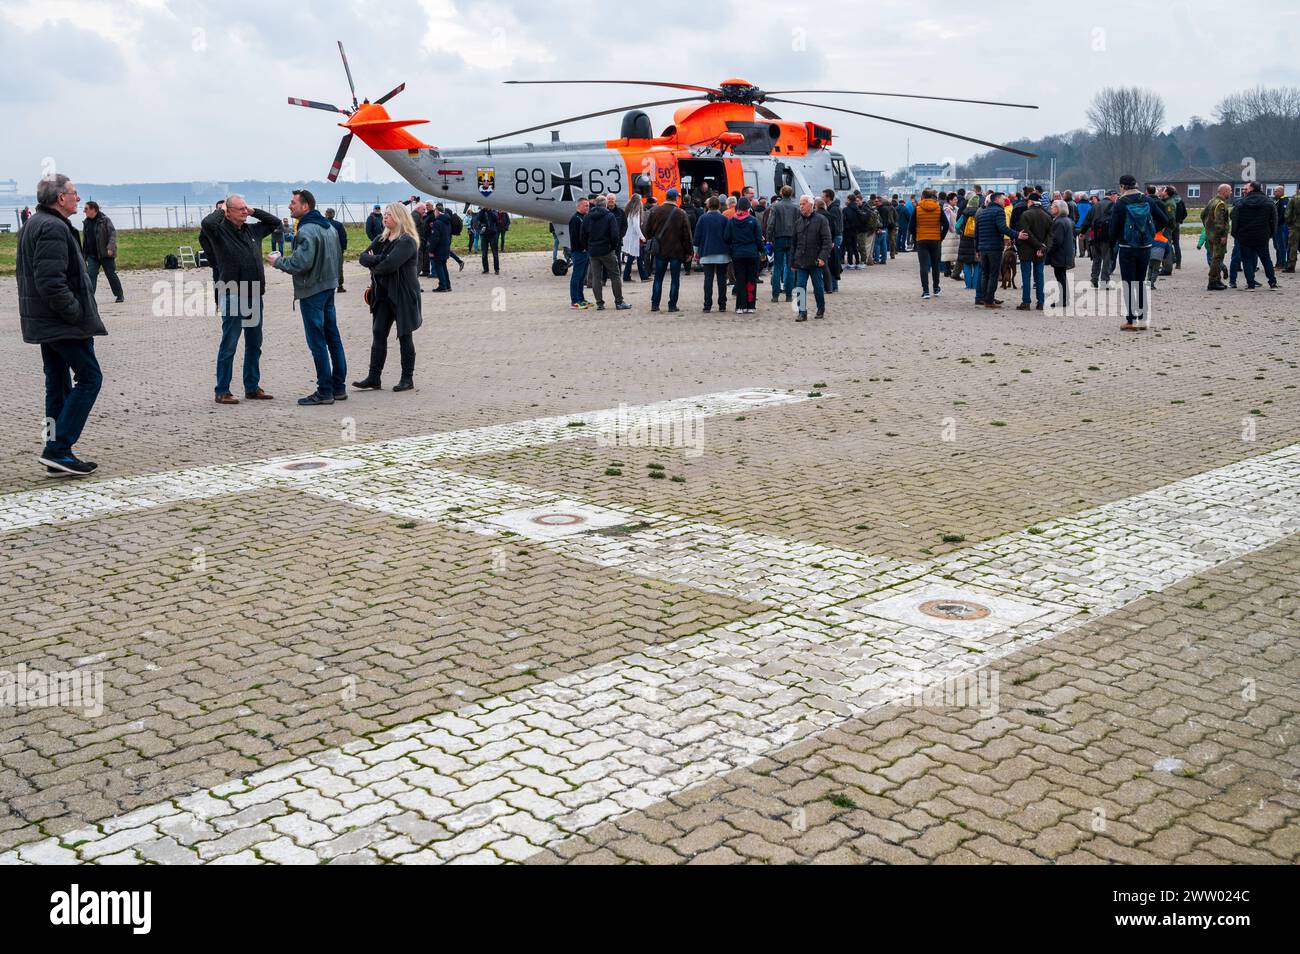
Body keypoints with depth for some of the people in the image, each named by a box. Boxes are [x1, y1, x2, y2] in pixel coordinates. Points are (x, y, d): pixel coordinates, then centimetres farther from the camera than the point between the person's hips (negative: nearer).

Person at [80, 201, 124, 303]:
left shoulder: (105, 220, -7)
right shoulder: (86, 222, 12)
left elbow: (113, 234, -13)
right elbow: (84, 239, 20)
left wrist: (110, 248, -25)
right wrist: (83, 253, 17)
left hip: (105, 254, -5)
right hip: (92, 255, 5)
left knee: (111, 274, 3)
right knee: (90, 274, -7)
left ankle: (119, 295, 17)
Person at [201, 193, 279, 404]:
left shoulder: (253, 229, 11)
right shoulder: (220, 231, -8)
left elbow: (275, 222, 23)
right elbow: (206, 223, -29)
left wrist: (254, 212, 10)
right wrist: (221, 212, -10)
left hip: (254, 297, 7)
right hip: (232, 297, -7)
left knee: (254, 345, 13)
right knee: (229, 345, -2)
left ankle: (252, 388, 23)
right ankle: (222, 392, 5)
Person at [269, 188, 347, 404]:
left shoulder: (307, 230, -18)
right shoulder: (330, 227, 12)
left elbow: (301, 263, -23)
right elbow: (338, 255, 20)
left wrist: (279, 261, -9)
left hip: (311, 291, -9)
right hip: (329, 287, 9)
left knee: (317, 342, -4)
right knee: (333, 337, 12)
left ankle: (324, 391, -1)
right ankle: (339, 387, 18)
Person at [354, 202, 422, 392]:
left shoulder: (407, 241, -12)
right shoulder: (381, 239, 14)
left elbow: (390, 264, -24)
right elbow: (363, 257, 4)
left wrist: (373, 266, -5)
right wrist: (378, 259, -16)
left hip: (403, 295, -7)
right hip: (383, 294, 7)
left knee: (404, 336, 1)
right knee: (378, 334, 3)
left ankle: (407, 378, 10)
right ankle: (374, 378, 4)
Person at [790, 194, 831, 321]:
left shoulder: (821, 220, -3)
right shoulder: (798, 222, 12)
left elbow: (827, 240, -8)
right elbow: (793, 243, 17)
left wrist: (823, 257, -18)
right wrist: (792, 261, 12)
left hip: (815, 261, -4)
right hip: (801, 261, 4)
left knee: (818, 286, 7)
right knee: (801, 286, -4)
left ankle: (821, 309, 24)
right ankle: (802, 312, -2)